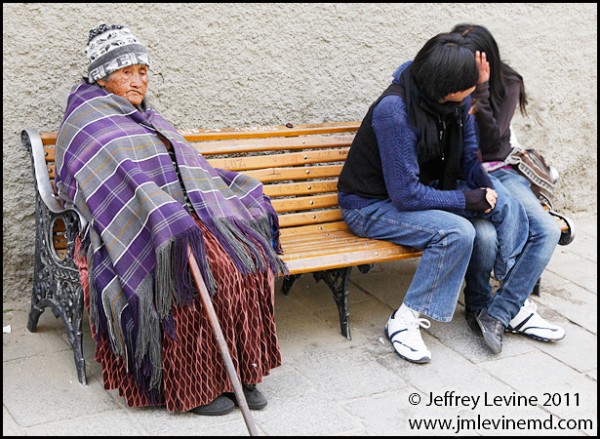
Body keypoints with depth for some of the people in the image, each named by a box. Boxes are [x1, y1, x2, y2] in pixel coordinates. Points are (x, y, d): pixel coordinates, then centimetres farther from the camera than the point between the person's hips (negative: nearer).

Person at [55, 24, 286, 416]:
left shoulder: (146, 118, 25)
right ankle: (189, 388, -19)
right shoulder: (88, 123, -2)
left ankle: (239, 371, -13)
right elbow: (126, 180, -18)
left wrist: (243, 193, 20)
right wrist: (169, 222, -31)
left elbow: (189, 169, 28)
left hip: (184, 216, 7)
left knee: (247, 258, -19)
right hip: (135, 234, -7)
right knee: (205, 272, -31)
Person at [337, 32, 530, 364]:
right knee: (457, 232, -31)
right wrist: (469, 200, -22)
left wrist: (485, 187, -12)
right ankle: (404, 321, -18)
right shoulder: (395, 110, -30)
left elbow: (468, 155, 9)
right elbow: (406, 195, -28)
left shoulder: (457, 100, -7)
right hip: (372, 205, -8)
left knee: (507, 206, -6)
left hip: (427, 189, 8)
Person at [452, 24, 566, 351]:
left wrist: (481, 90, -18)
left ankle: (498, 312, -16)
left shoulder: (507, 84, 0)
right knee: (485, 235, -32)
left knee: (548, 229, -19)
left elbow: (492, 141, -9)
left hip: (500, 172, 4)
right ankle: (478, 307, -4)